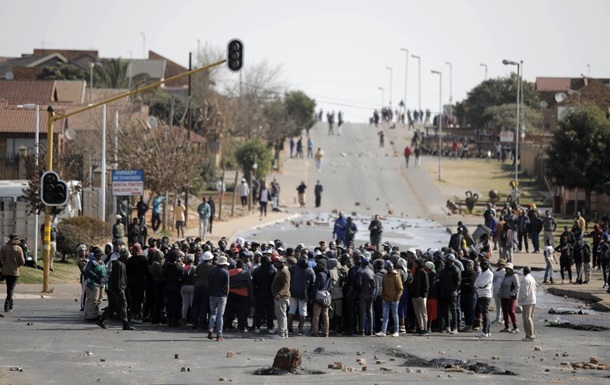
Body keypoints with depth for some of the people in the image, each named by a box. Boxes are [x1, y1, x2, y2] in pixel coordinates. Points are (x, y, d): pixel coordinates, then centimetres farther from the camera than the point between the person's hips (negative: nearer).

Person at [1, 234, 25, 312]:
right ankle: (7, 305, -15)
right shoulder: (18, 249, -8)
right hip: (14, 271, -3)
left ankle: (10, 306, 25)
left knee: (9, 288, 18)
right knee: (11, 288, -1)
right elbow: (22, 262, -10)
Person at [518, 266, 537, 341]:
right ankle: (531, 335, 19)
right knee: (530, 318, 15)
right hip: (533, 301, 10)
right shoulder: (532, 279, 14)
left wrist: (520, 299, -6)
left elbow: (524, 292, -19)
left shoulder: (525, 279, -16)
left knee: (527, 318, -9)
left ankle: (530, 335, -12)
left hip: (527, 302, -10)